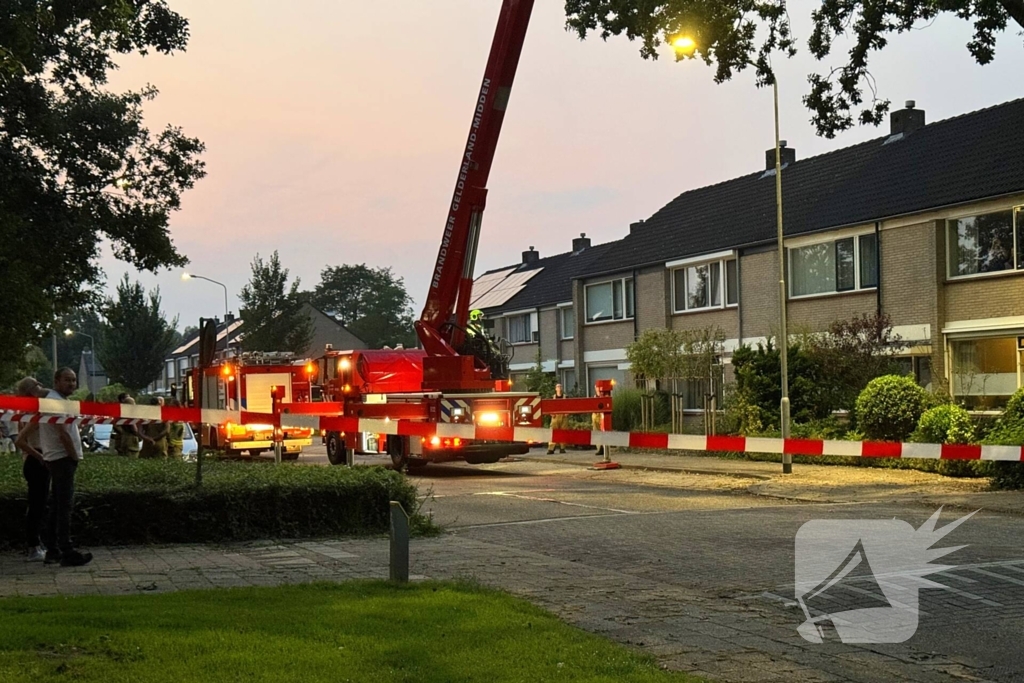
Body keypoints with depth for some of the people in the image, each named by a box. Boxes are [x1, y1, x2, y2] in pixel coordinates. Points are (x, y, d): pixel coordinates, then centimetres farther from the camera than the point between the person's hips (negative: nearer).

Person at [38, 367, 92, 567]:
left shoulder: (55, 400, 19)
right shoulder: (56, 402, -15)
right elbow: (63, 434, -20)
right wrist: (75, 457, -12)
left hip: (57, 459, 11)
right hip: (62, 459, -11)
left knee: (58, 505, 13)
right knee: (65, 506, -11)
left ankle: (53, 551, 18)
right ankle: (67, 553, -12)